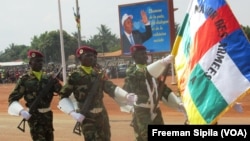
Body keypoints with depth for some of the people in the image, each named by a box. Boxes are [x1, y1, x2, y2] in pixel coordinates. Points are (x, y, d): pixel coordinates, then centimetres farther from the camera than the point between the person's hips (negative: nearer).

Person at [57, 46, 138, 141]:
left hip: (102, 114, 6)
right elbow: (63, 96, -8)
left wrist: (126, 96, -10)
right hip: (86, 117, -6)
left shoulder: (99, 72, 7)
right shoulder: (75, 76, -10)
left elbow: (110, 87, 6)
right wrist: (73, 113, -19)